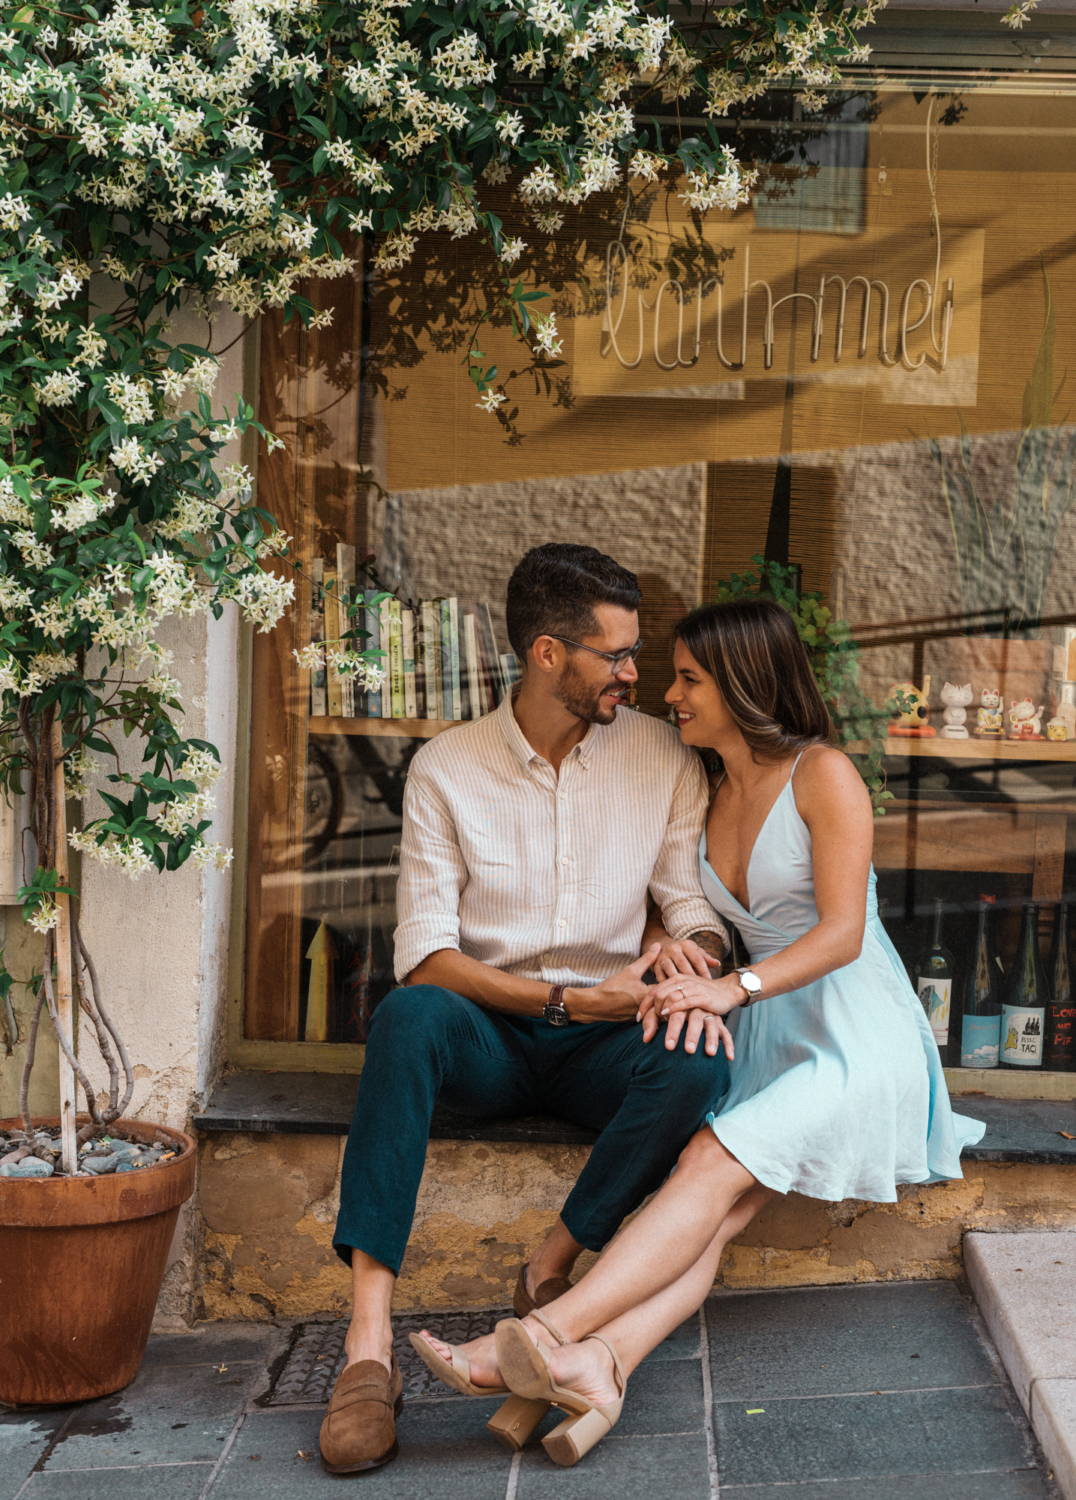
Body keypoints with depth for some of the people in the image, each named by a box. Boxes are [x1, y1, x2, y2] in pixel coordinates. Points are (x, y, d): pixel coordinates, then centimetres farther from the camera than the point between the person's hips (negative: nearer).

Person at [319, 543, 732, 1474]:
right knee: (410, 1014, -36)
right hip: (489, 1037, -1)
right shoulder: (446, 769, -1)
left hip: (603, 1045, 1)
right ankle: (370, 1344, -41)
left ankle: (550, 1274, -24)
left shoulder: (663, 758, 4)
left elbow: (700, 912, 6)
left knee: (698, 1062, -33)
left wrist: (685, 948, -19)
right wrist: (569, 997, -18)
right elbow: (425, 952, -9)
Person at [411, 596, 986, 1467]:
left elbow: (842, 931, -12)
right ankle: (600, 1364, -47)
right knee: (708, 1215, -23)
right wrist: (680, 970, -1)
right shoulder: (711, 800, 18)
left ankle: (538, 1335, -47)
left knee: (712, 1167, -30)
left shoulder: (823, 775, -4)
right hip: (768, 1041, 6)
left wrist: (734, 988, -26)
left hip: (860, 1040, -6)